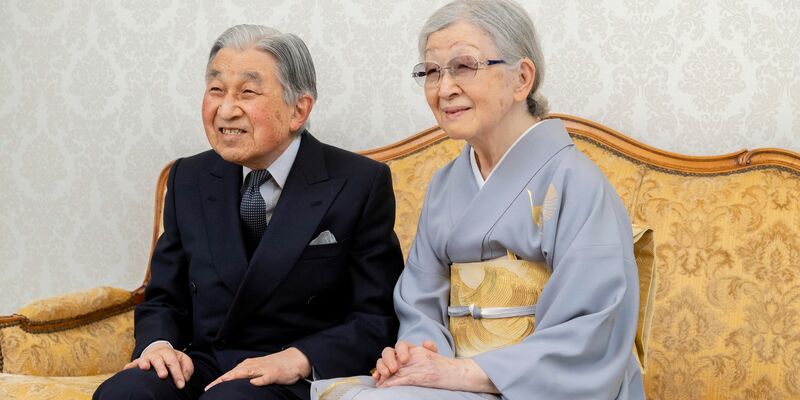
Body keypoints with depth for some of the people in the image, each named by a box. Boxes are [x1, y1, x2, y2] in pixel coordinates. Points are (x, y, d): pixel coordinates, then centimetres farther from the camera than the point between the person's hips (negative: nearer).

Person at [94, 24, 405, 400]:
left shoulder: (360, 184, -4)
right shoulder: (189, 180, 9)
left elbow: (378, 319, -5)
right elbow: (164, 299, 15)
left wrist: (297, 360, -20)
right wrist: (158, 344, -8)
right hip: (202, 367, 3)